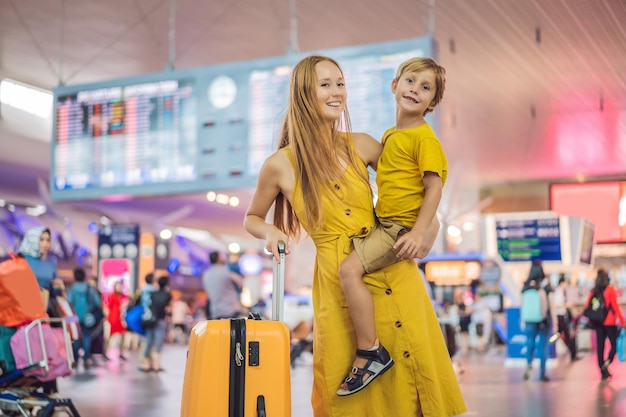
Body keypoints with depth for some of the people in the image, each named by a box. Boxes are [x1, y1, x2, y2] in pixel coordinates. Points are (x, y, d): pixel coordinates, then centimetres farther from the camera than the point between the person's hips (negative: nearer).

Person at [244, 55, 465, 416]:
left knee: (413, 367, 6)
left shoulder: (360, 146, 3)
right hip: (338, 283, -2)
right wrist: (270, 231, -9)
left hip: (392, 271, 3)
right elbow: (252, 219, 12)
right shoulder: (281, 165, -4)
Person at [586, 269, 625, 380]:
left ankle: (603, 372, 10)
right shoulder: (610, 289, -8)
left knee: (600, 346, 8)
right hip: (610, 322, -4)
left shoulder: (593, 291, 5)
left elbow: (587, 306, 3)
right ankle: (606, 363, -17)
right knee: (614, 344, 6)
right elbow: (615, 306, -13)